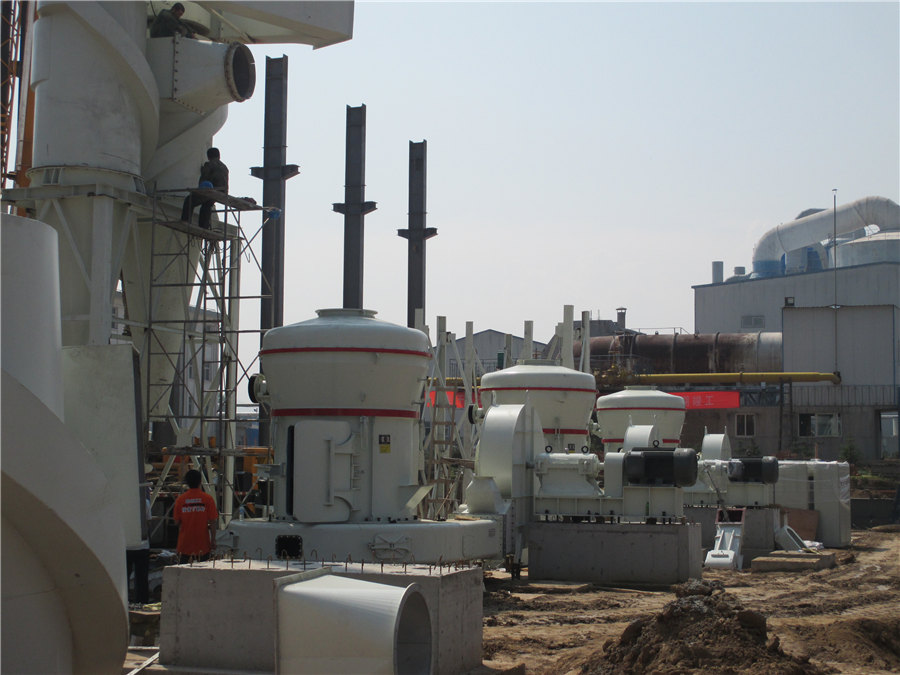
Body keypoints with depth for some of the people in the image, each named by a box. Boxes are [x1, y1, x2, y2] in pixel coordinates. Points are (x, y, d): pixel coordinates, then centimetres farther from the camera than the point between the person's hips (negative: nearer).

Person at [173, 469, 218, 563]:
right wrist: (213, 540, -2)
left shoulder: (180, 499, -3)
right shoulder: (208, 499, -6)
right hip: (203, 544, -1)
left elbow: (177, 521, 3)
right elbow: (212, 522, -7)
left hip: (184, 544, 1)